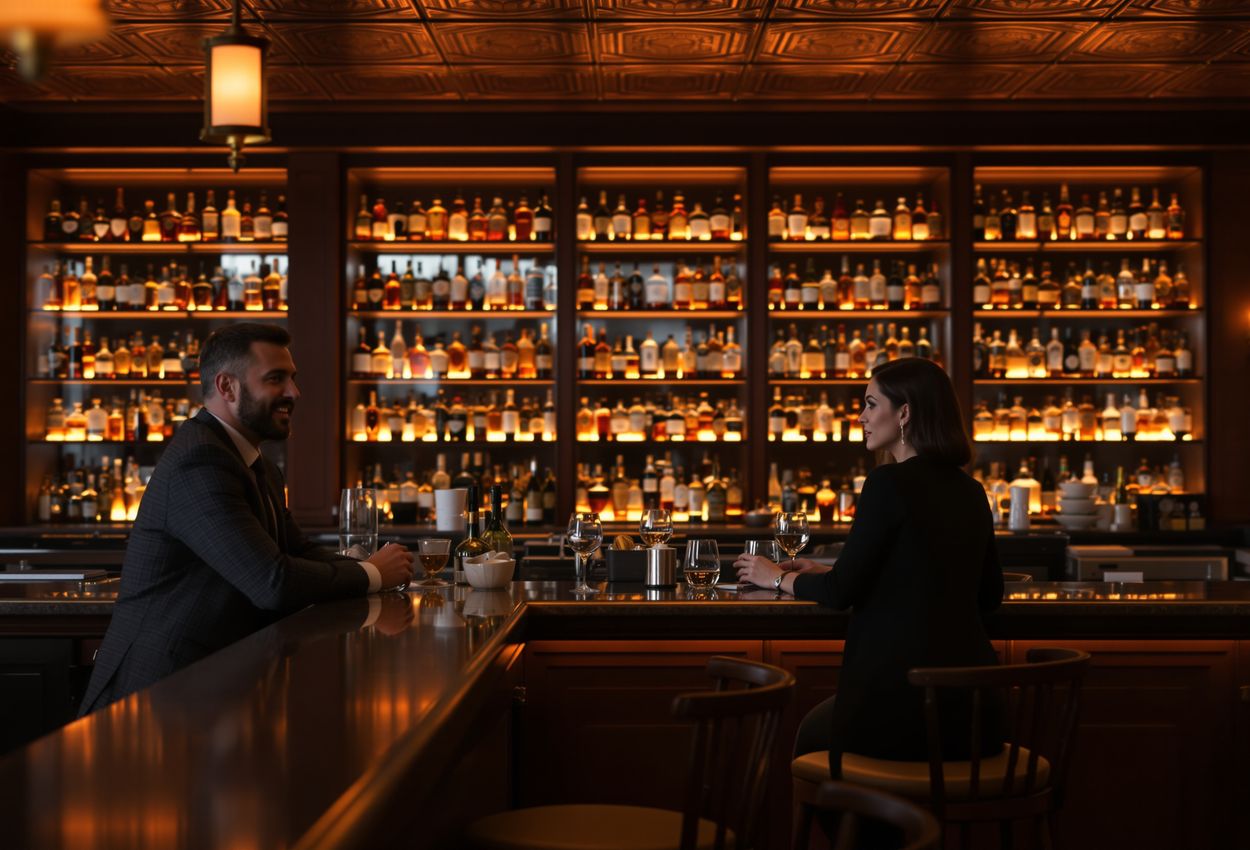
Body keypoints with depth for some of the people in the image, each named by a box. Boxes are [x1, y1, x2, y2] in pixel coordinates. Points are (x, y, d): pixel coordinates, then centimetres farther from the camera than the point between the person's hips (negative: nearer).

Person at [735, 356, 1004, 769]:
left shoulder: (889, 483, -13)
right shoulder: (969, 491, 9)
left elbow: (841, 592, -11)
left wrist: (779, 578, 10)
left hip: (907, 702, -7)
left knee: (812, 732, 24)